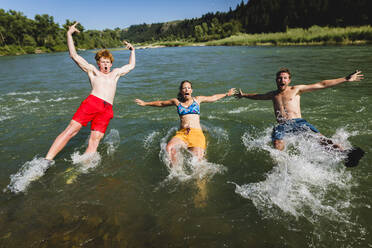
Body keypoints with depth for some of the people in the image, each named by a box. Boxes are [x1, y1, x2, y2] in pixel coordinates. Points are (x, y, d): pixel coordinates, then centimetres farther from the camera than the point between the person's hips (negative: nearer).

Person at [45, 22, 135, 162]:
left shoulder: (115, 73, 32)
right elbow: (74, 56, 18)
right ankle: (47, 160, -10)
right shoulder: (93, 71, 23)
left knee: (95, 139, -13)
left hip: (107, 109, 2)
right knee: (71, 130, -13)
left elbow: (131, 66, 40)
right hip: (91, 102, -2)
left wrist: (132, 50, 41)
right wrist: (69, 34, 16)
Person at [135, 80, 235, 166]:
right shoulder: (177, 101, 17)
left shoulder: (197, 99, 16)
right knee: (169, 147, -30)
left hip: (196, 132, -1)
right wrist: (145, 103, 35)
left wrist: (227, 94, 30)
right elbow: (160, 103, 29)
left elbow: (213, 98, 29)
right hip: (181, 133, 1)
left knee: (197, 159, -23)